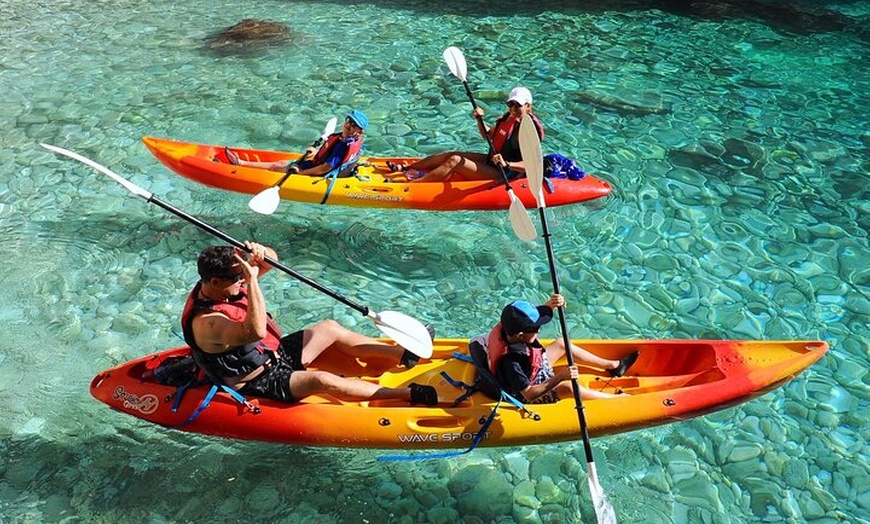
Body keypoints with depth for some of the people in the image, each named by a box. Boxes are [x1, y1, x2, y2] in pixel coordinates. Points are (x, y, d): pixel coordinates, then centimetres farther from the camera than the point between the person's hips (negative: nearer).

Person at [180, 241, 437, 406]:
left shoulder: (220, 285, -5)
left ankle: (403, 353, 14)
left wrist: (260, 253, -25)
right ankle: (408, 394, -24)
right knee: (322, 380, -29)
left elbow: (271, 259, -1)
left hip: (276, 354, 10)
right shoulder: (206, 322, -31)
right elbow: (255, 332, -49)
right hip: (261, 385, -10)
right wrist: (252, 281, -49)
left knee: (329, 328, 8)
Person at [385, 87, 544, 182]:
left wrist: (506, 164, -42)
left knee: (455, 161, -20)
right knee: (450, 154, 3)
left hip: (503, 175, -9)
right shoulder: (508, 118, 6)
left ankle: (412, 183, -23)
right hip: (492, 162, 9)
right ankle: (404, 168, 9)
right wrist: (479, 119, 4)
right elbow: (488, 135, 21)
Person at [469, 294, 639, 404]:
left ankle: (613, 366, 26)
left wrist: (550, 304, -28)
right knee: (567, 388, -29)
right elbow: (528, 394, -34)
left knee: (561, 344, 11)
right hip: (526, 397, -9)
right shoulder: (510, 361, -42)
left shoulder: (507, 329, -22)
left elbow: (535, 314, -6)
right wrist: (559, 377, -39)